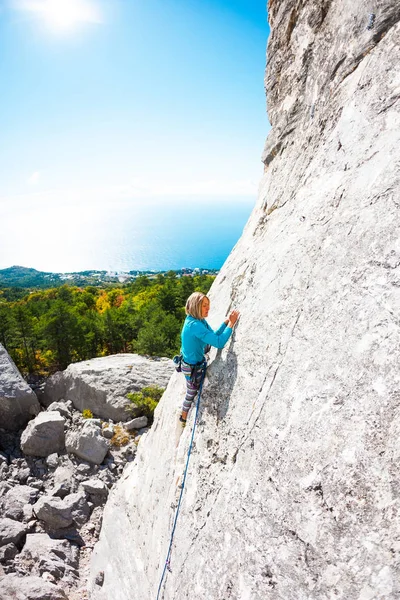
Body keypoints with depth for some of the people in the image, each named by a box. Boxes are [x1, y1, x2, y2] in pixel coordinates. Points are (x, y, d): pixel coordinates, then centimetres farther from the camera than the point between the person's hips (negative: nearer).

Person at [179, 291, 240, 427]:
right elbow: (219, 342, -38)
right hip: (193, 367, -9)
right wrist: (231, 323, -29)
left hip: (196, 363, 9)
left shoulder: (200, 321, -4)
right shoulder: (195, 325, -34)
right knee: (191, 394, 16)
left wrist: (226, 321, -8)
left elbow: (214, 336, 1)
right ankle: (184, 419, 41)